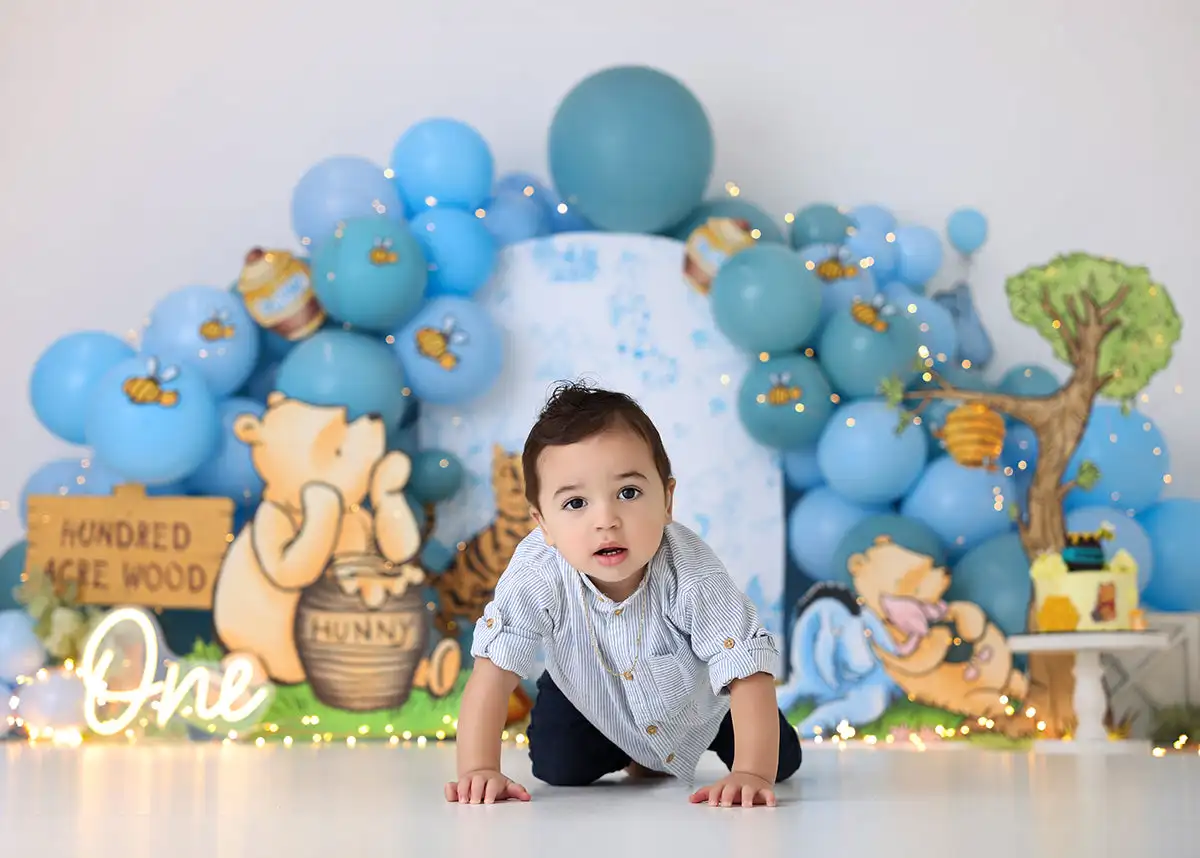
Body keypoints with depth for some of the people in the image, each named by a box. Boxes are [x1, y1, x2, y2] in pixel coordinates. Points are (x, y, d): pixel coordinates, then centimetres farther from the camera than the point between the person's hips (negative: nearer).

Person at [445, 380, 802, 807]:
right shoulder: (536, 572, -37)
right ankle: (636, 758, 22)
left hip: (697, 700, -1)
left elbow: (749, 672, -40)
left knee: (781, 760, -5)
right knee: (559, 768, -14)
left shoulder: (690, 571, -40)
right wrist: (479, 770, -45)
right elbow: (493, 672, -35)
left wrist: (751, 773, -51)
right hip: (590, 704, 1)